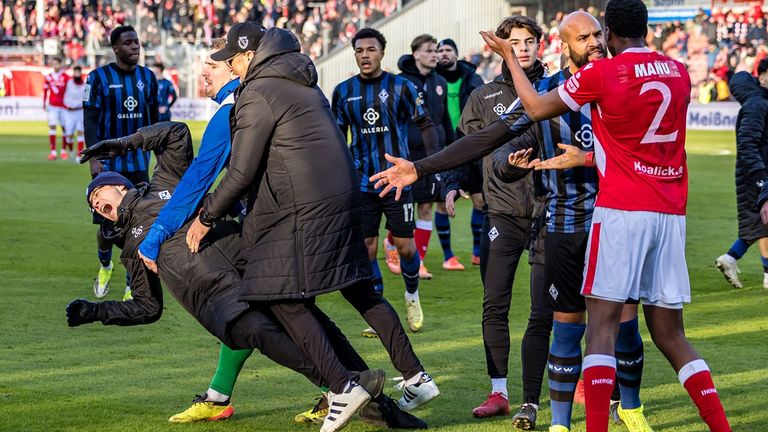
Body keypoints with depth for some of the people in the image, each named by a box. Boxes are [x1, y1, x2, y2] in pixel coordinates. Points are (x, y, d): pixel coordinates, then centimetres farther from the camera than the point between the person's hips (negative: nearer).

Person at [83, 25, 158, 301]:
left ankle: (132, 288, 5)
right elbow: (89, 120, -7)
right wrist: (94, 157, -16)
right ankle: (104, 266, 34)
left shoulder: (147, 78, 7)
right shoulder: (99, 78, -6)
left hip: (138, 162, 3)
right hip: (108, 163, -3)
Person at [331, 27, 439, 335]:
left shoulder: (400, 86, -3)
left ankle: (412, 294, 28)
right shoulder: (344, 91, 4)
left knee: (405, 245, -1)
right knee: (367, 248, 0)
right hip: (361, 182, 2)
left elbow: (426, 124, 2)